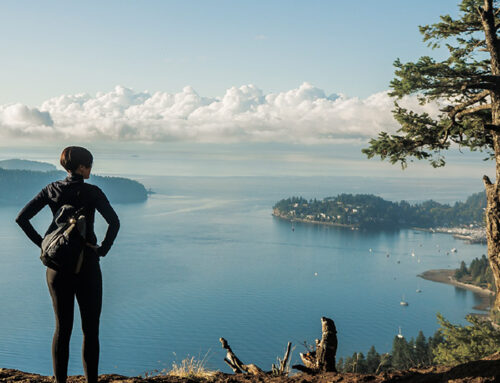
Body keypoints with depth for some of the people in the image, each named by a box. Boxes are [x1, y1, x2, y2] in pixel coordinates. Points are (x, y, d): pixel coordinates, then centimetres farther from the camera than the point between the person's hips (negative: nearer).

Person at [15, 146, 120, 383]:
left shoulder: (51, 190, 2)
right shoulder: (92, 192, -9)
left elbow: (22, 218, 0)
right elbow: (114, 222, -20)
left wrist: (41, 243, 4)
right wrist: (103, 249, -8)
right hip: (87, 265, -4)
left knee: (62, 327, 12)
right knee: (90, 329, 6)